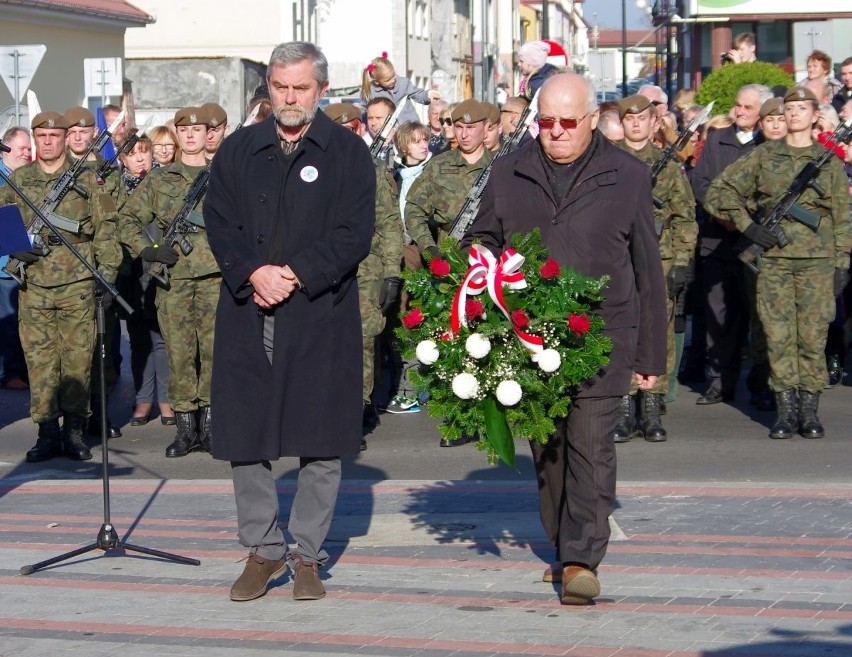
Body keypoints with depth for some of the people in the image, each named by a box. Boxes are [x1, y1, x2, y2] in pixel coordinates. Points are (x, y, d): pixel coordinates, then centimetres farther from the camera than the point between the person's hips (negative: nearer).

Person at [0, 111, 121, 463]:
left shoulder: (86, 179, 6)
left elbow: (105, 229, 5)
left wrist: (107, 274, -2)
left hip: (77, 281, -1)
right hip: (34, 281, 2)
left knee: (78, 355, 0)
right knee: (38, 357, 1)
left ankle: (74, 430, 8)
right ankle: (47, 431, 6)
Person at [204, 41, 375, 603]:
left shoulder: (348, 152, 2)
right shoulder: (239, 151, 11)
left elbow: (355, 234, -5)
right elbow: (219, 223, 4)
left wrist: (296, 275, -15)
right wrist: (252, 274, -13)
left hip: (321, 315, -2)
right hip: (248, 312, 3)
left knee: (321, 442, 1)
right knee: (245, 438, 4)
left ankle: (308, 553, 12)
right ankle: (263, 549, 17)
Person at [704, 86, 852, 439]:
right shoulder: (764, 156, 7)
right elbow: (720, 191, 8)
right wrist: (747, 226, -1)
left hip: (818, 260, 0)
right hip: (775, 258, 0)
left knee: (813, 336, -1)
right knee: (779, 336, -1)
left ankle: (809, 410, 7)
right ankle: (786, 410, 5)